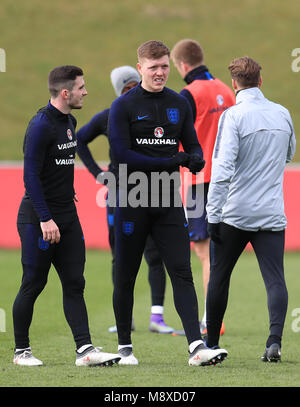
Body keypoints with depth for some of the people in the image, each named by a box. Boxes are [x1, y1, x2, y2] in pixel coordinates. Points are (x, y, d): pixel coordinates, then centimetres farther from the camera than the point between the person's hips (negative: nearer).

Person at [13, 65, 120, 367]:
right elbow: (31, 175, -19)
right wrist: (45, 219, -22)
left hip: (67, 216, 8)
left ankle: (84, 349, -1)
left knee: (74, 284, 2)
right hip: (38, 218, -8)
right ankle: (21, 350, 12)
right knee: (33, 284, 0)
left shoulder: (69, 122, 11)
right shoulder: (41, 125, -16)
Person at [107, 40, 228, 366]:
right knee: (126, 277, 5)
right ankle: (124, 346, 19)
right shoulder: (123, 106, -4)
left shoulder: (179, 104, 11)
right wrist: (170, 162, -19)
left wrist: (196, 159, -11)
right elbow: (121, 154, -13)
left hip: (169, 204, 3)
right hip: (132, 203, -3)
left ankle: (196, 347, -15)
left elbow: (192, 146, 15)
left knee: (182, 273, -7)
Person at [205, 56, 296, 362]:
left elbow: (223, 167, -17)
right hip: (272, 213, 3)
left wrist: (213, 214, -15)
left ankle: (211, 342, 18)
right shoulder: (283, 114, 6)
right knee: (275, 279, -3)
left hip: (235, 212, -3)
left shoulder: (234, 116, -10)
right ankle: (275, 339, -22)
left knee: (219, 277, 11)